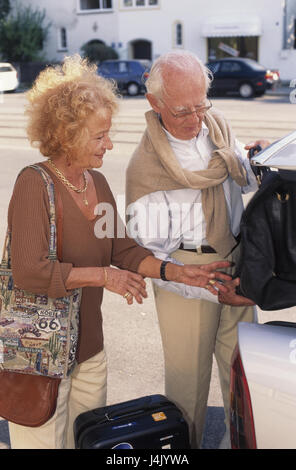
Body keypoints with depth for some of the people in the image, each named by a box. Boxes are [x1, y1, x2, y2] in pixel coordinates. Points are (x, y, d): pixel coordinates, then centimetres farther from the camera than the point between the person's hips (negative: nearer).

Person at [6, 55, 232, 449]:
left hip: (88, 342, 7)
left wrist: (177, 272, -5)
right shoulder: (35, 184, -19)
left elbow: (123, 251, 7)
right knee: (46, 440, 9)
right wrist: (102, 275, -21)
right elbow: (29, 272, -26)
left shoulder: (97, 182, 4)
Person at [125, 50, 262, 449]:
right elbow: (148, 257, -17)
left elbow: (244, 179, 17)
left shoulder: (217, 125, 1)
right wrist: (212, 290, -22)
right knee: (189, 373, 8)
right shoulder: (146, 166, -18)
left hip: (236, 263, 6)